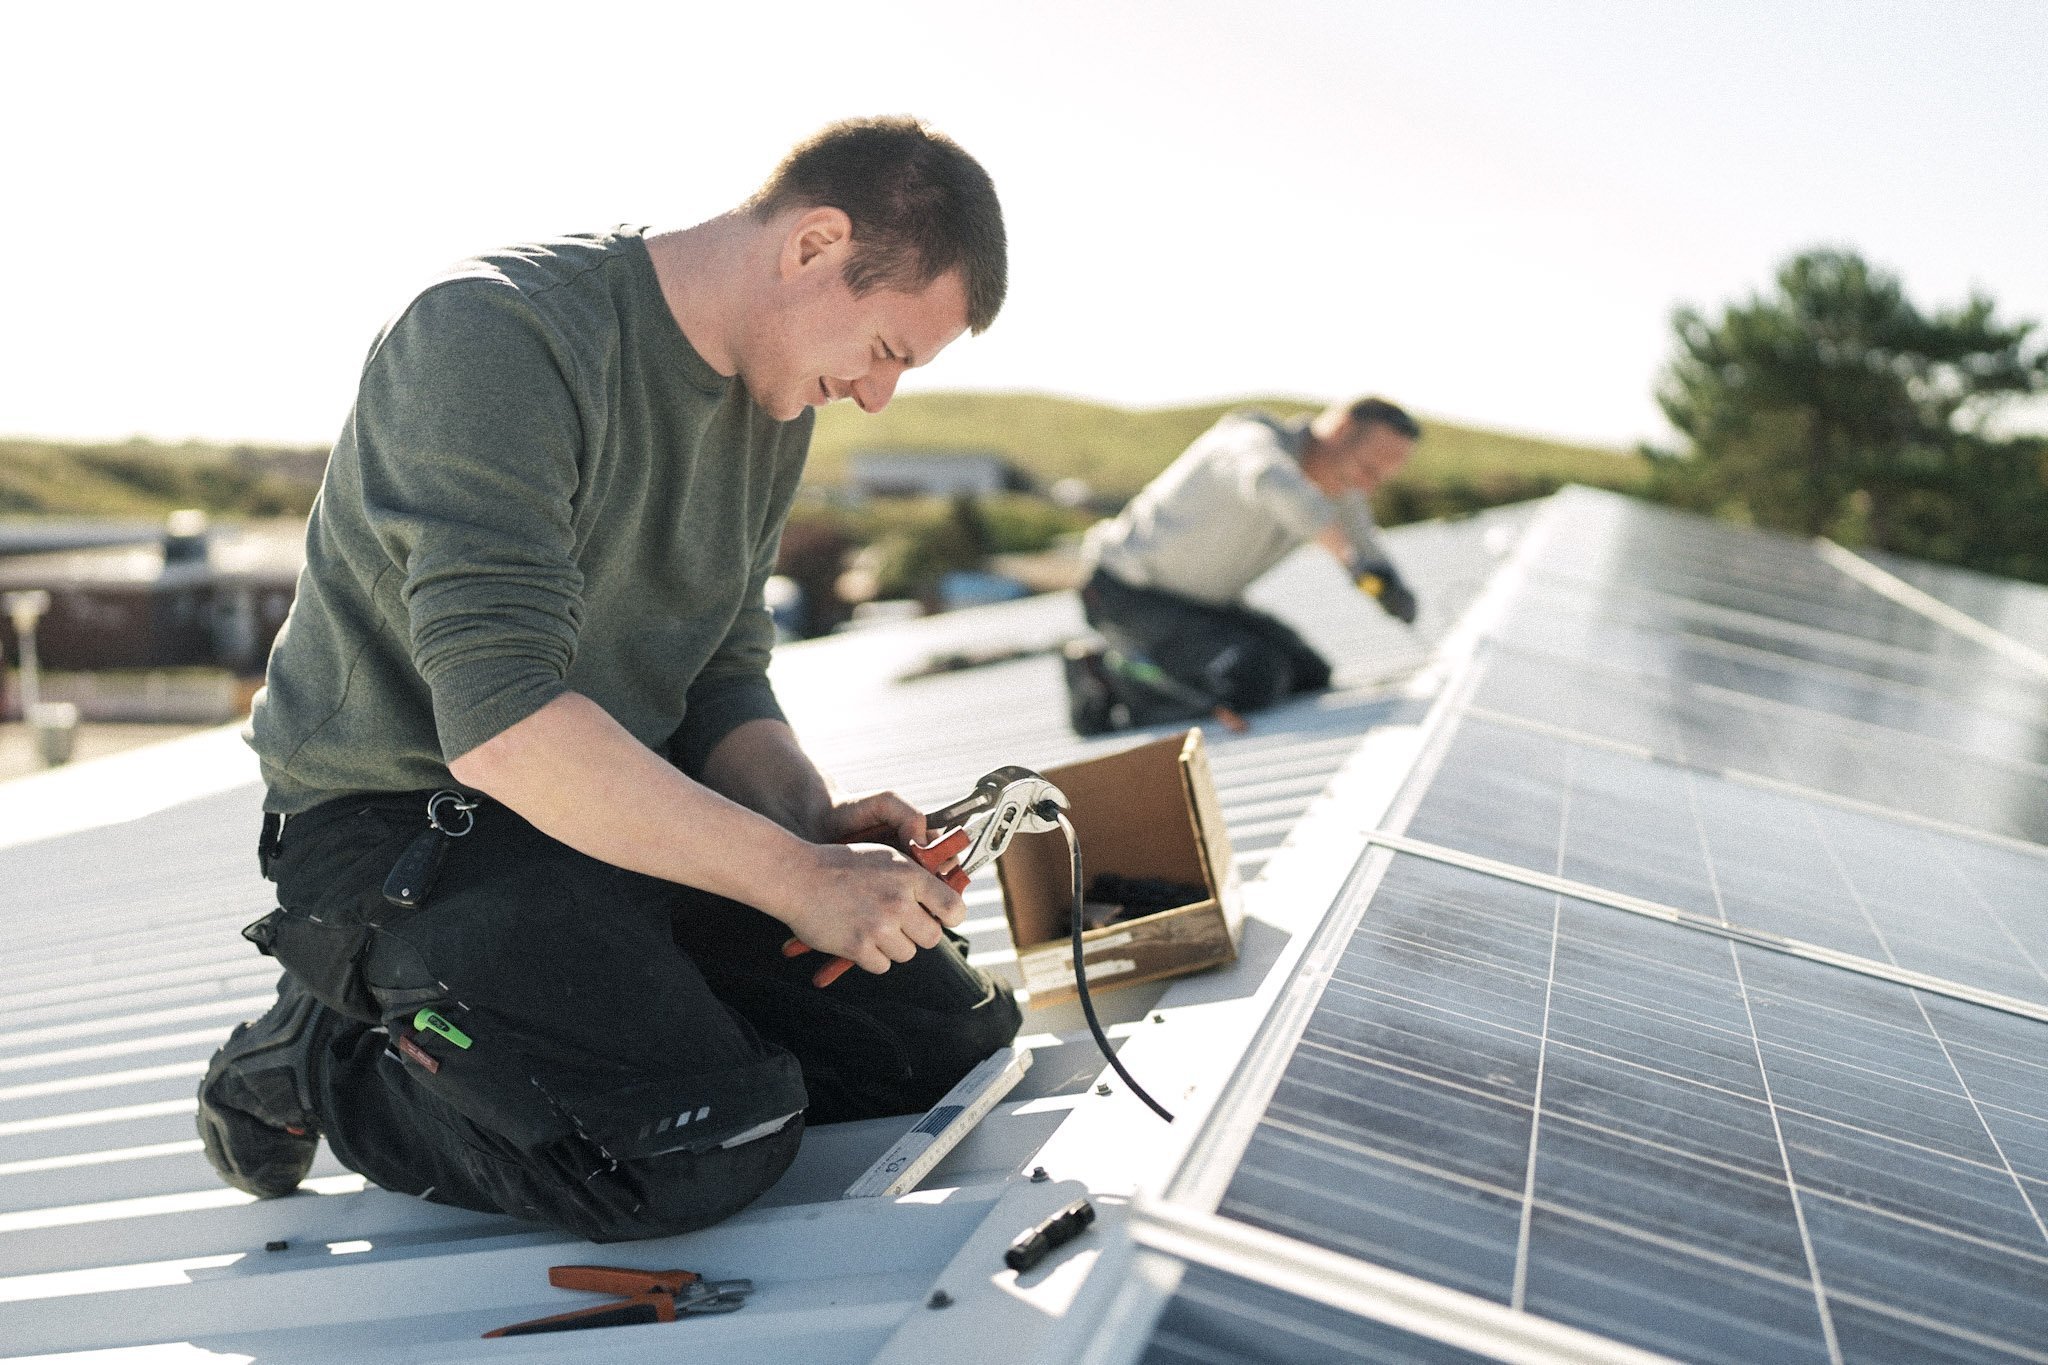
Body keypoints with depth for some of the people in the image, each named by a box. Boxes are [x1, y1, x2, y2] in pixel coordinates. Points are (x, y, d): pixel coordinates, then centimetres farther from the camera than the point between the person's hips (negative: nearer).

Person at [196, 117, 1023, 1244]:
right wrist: (799, 877, -27)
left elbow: (721, 679, 10)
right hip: (401, 823, -8)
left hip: (623, 813, 8)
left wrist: (813, 821, -10)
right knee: (704, 1148, -28)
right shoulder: (498, 335, -22)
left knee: (957, 1035, 2)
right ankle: (318, 1059, -1)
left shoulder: (775, 401, 5)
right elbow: (501, 720, -31)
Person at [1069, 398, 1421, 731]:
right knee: (1254, 682, -25)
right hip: (1126, 594, -9)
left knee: (1308, 677, 3)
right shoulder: (1255, 442, -28)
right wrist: (1349, 555, -62)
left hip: (1194, 604, 9)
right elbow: (1274, 483, -53)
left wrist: (1391, 585, -23)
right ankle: (1111, 673, -6)